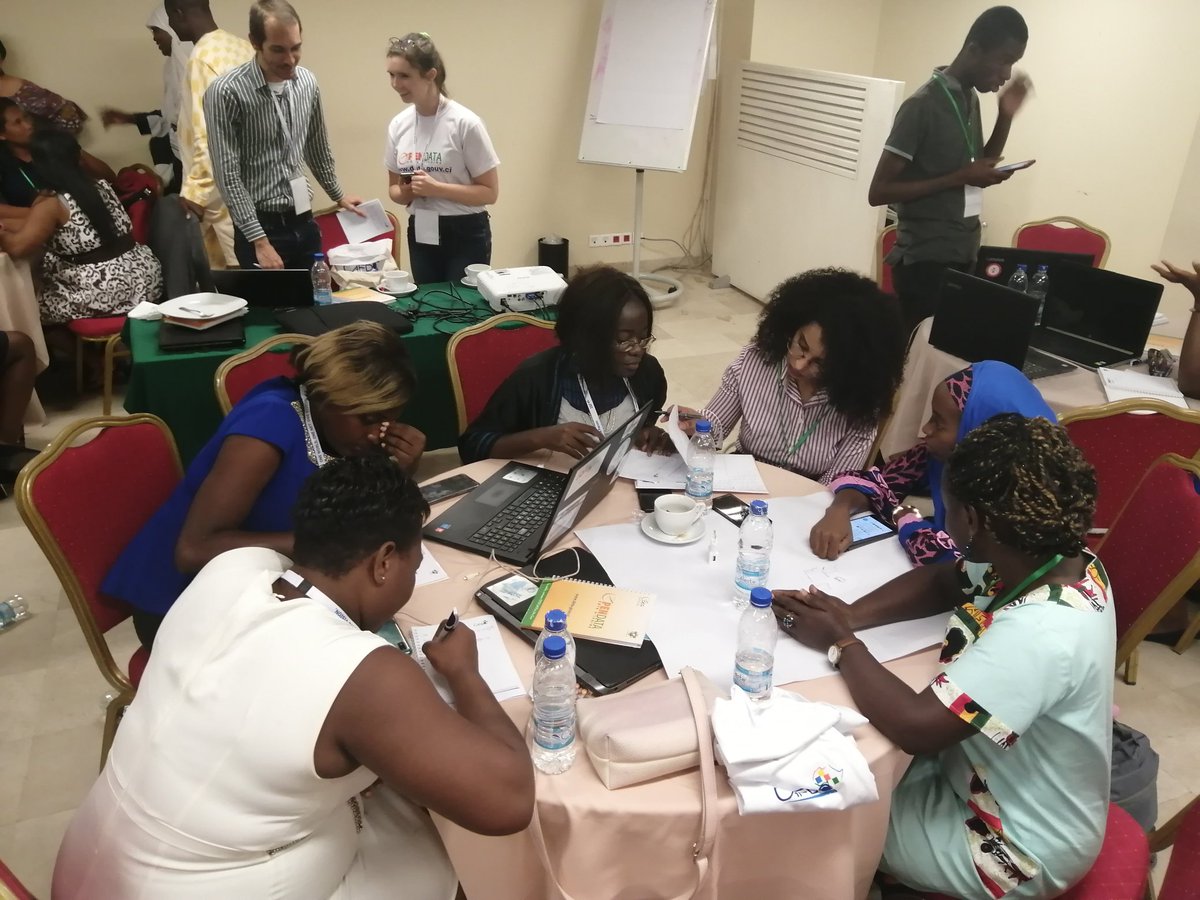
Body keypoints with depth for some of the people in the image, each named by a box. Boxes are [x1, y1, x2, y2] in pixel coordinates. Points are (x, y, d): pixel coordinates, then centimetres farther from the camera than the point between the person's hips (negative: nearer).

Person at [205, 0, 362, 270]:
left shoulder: (307, 82, 3)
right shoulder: (226, 92, -14)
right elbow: (228, 176, -16)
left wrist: (337, 195, 26)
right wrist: (259, 241, -20)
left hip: (304, 222, 5)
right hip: (261, 224, -5)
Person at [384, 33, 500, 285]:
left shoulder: (465, 123, -13)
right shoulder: (398, 125, 3)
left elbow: (490, 192, -12)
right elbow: (394, 187, 13)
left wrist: (436, 188, -21)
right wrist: (404, 193, -10)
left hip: (465, 234, -5)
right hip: (420, 233, 5)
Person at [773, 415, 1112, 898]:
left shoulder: (1040, 633, -38)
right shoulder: (1057, 558, -11)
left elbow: (916, 726, -37)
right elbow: (942, 581, 2)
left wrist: (841, 642, -22)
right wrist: (850, 614, -13)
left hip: (1019, 847, -7)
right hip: (991, 778, 7)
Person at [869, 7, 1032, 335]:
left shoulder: (971, 99, 11)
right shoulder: (923, 105, -14)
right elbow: (878, 192, -18)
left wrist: (1006, 116, 7)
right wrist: (960, 178, -19)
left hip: (964, 256, 8)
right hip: (926, 261, -8)